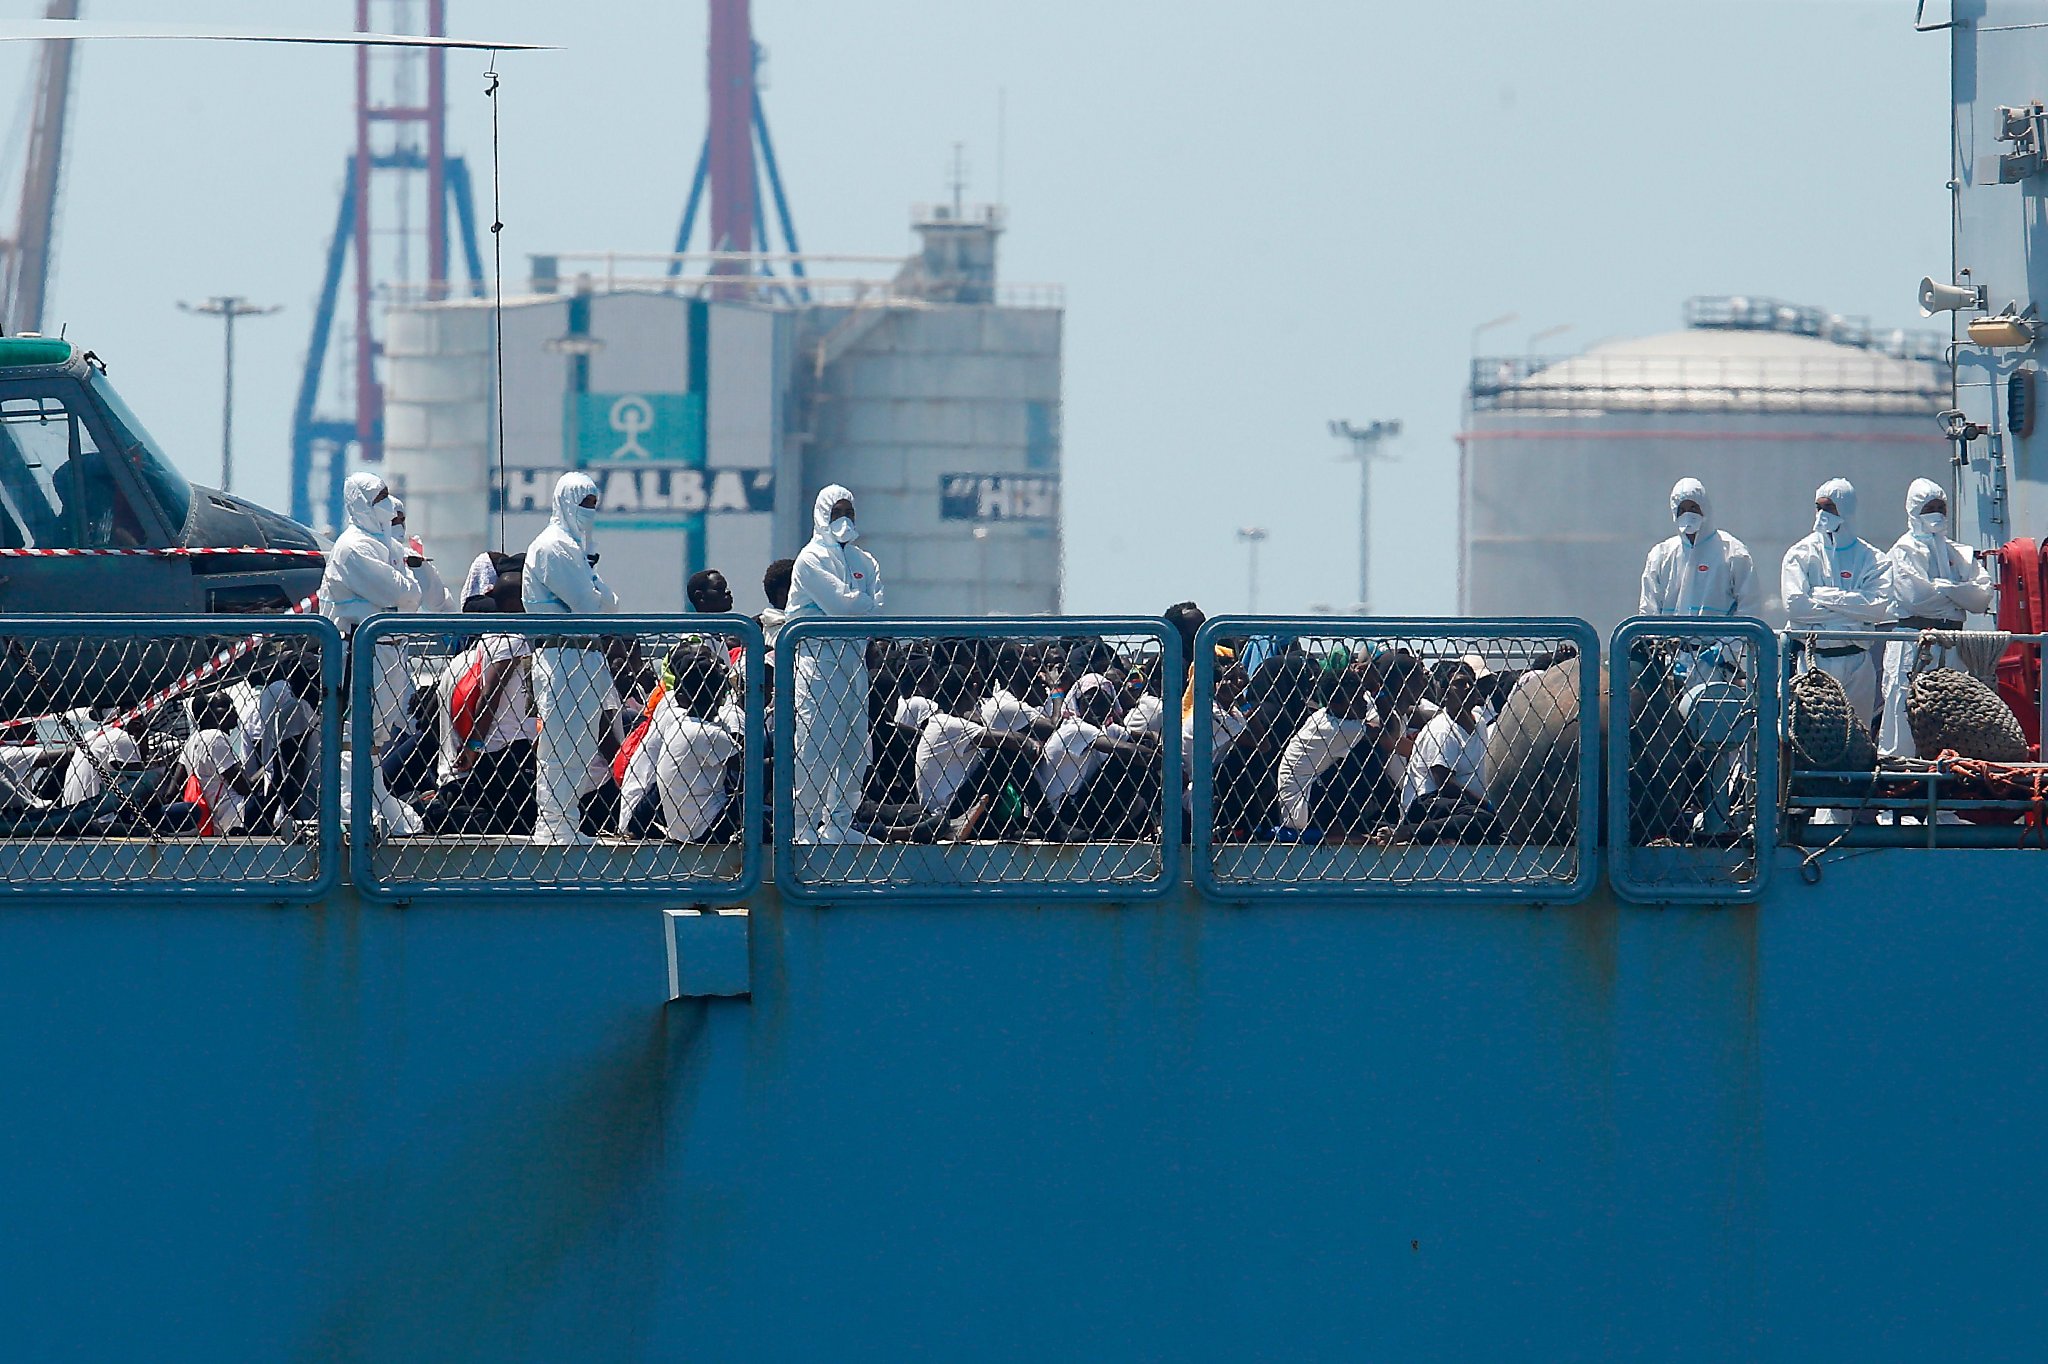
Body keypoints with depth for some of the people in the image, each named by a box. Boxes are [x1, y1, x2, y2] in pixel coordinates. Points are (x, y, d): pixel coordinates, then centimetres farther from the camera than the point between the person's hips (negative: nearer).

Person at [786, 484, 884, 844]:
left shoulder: (864, 561, 19)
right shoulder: (812, 558, -3)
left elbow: (876, 608, 5)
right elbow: (841, 604, -14)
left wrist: (852, 604, -11)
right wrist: (863, 602, 1)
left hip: (854, 656, 7)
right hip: (819, 658, -7)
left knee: (854, 746, 6)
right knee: (816, 748, -10)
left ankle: (839, 823, 13)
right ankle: (803, 825, -8)